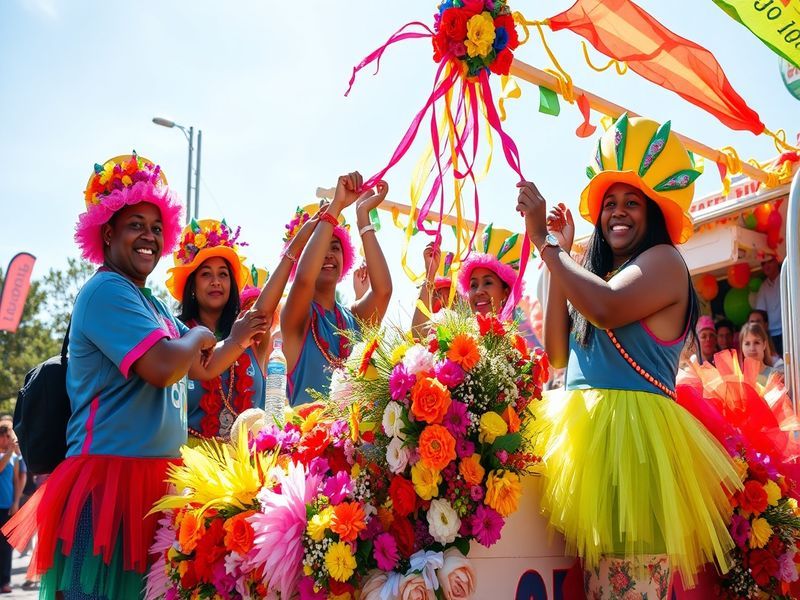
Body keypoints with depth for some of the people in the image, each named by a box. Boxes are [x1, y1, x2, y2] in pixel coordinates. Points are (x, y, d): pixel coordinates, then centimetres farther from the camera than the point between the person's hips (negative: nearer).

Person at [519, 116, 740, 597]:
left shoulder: (664, 260, -1)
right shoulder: (597, 275, 23)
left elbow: (606, 308, -21)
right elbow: (558, 353, 11)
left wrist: (545, 243, -11)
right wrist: (560, 253, 9)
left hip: (634, 434, -8)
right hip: (589, 435, 8)